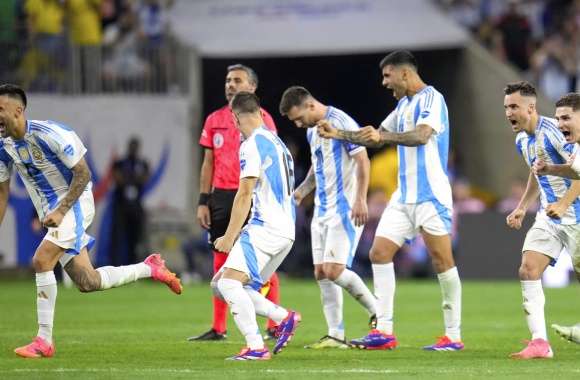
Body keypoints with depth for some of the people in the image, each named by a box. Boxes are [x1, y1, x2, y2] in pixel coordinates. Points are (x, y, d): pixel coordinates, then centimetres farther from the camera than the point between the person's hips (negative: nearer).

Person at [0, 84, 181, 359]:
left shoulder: (50, 134, -21)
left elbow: (83, 174, -16)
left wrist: (61, 211, -24)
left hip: (74, 205, -8)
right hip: (51, 212, 8)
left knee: (41, 261, -23)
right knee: (87, 282, 4)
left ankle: (44, 341, -17)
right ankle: (151, 268, 25)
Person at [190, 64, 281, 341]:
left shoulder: (261, 118, -1)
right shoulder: (215, 120, 12)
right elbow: (208, 164, 15)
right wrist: (203, 201, 8)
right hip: (222, 196, 5)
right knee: (221, 263, 6)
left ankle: (274, 326, 0)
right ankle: (218, 329, 11)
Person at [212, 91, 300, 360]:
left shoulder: (252, 145, -8)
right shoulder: (276, 142, 20)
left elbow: (245, 195, -13)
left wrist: (229, 237, -9)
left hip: (265, 228, -9)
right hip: (285, 230, 9)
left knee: (229, 282, -19)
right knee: (220, 284, 10)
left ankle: (256, 348, -28)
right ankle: (284, 318, 5)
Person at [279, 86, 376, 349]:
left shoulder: (341, 122, -13)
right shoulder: (312, 131, 15)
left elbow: (363, 161, -15)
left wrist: (360, 200, -22)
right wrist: (302, 190, 12)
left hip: (344, 210, -9)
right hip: (322, 210, 9)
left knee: (334, 270, -15)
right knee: (321, 273, 3)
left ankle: (378, 314, 2)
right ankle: (336, 336, 5)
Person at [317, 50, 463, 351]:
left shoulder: (431, 98, -10)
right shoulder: (403, 103, 18)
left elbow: (422, 135, -27)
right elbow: (378, 135, 29)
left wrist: (383, 136, -41)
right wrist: (338, 134, 21)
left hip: (431, 194, -9)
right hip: (404, 196, 9)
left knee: (442, 259, -7)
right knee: (380, 252, 0)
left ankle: (453, 335, -2)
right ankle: (384, 330, 0)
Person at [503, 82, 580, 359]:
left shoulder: (552, 131, -18)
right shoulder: (522, 141, 10)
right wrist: (522, 208, 18)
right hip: (549, 216, 8)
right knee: (528, 270, -8)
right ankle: (539, 343, -11)